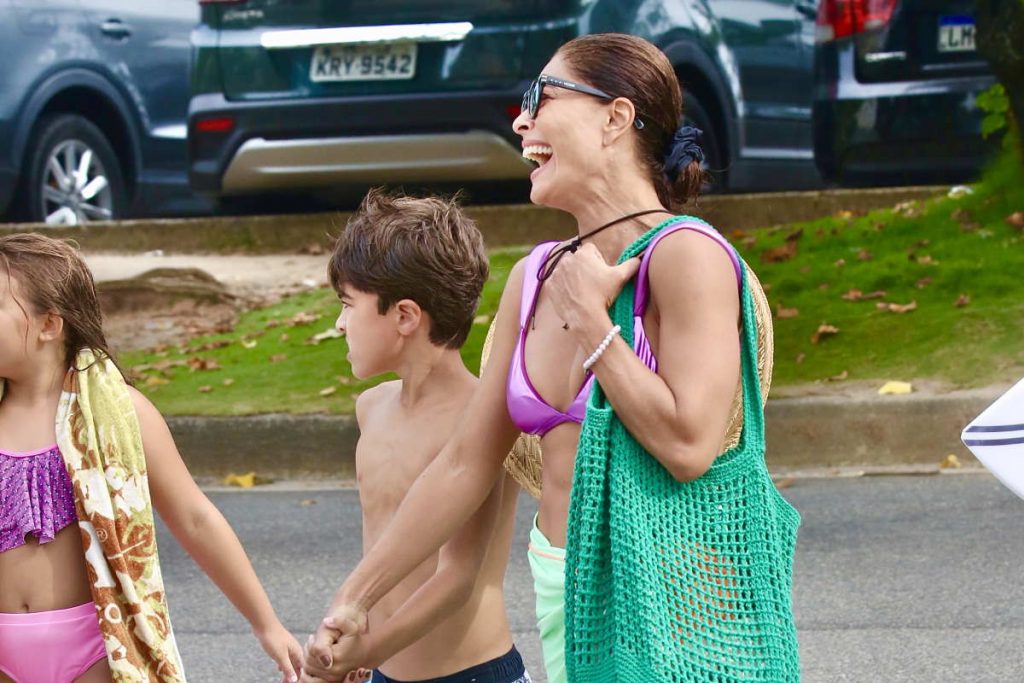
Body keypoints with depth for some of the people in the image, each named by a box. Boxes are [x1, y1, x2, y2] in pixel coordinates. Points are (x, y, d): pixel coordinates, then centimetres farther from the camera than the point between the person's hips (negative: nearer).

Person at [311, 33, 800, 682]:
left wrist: (590, 317, -13)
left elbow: (689, 445, -22)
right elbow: (467, 462, 14)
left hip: (674, 604, -6)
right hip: (566, 592, 7)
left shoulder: (684, 255, -12)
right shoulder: (535, 277, 9)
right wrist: (356, 597, 15)